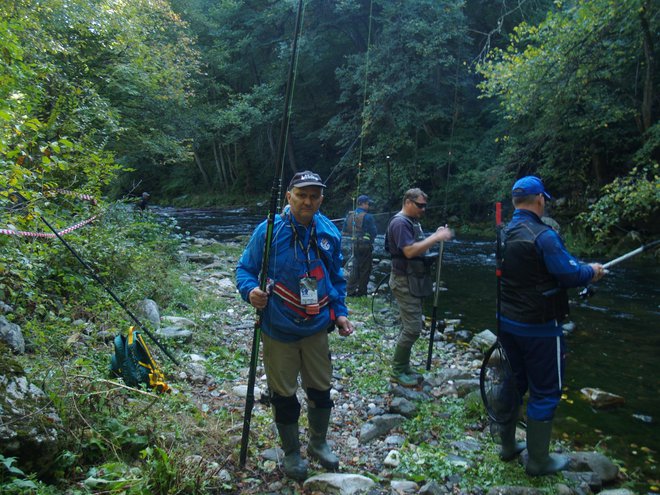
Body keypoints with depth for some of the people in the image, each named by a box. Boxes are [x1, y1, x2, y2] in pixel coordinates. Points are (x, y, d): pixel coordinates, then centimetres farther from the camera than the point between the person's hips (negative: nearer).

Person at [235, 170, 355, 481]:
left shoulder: (330, 233, -1)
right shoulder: (269, 231, -14)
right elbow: (244, 269, -5)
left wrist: (340, 312, 5)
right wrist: (250, 290, -26)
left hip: (317, 329, 4)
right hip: (278, 330, -3)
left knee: (320, 390, 16)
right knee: (284, 395, 11)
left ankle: (318, 444, 42)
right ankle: (291, 453, 35)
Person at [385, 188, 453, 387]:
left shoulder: (412, 222, 16)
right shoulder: (400, 223, -16)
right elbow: (409, 251, -27)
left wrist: (436, 236, 6)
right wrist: (436, 238, -25)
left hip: (414, 281, 10)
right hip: (405, 282, -10)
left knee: (410, 326, 14)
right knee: (413, 328, -10)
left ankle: (404, 368, 24)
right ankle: (397, 371, 3)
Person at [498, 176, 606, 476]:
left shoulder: (504, 234, 5)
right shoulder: (542, 235, -21)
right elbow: (570, 274, -19)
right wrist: (593, 271, 2)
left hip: (507, 323, 8)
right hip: (538, 327, -8)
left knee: (513, 382, 19)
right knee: (545, 392, 6)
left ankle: (508, 446, 31)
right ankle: (538, 461, 16)